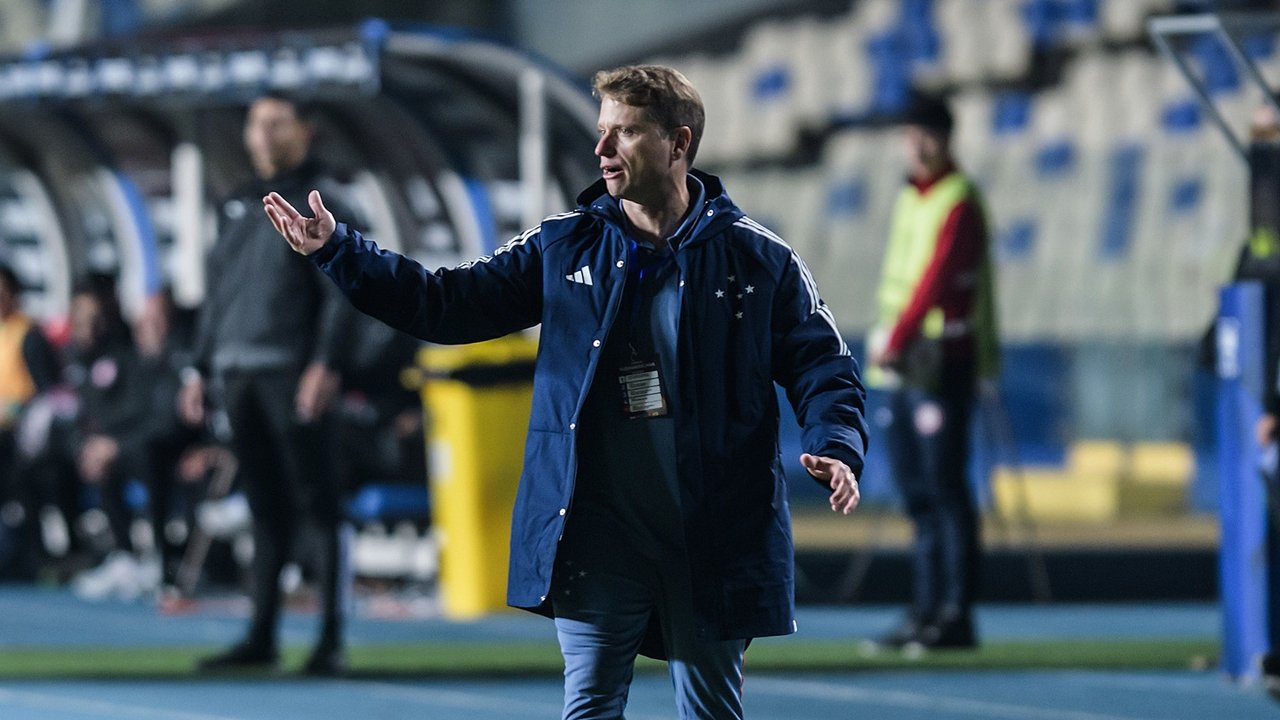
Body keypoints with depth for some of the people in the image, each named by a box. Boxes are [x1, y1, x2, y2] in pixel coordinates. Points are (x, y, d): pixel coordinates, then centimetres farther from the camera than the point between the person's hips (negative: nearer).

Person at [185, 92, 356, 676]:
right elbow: (216, 292, 22)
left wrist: (325, 365, -18)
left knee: (313, 500, -7)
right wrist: (200, 367, 17)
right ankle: (262, 636, 12)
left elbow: (340, 291, -9)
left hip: (292, 374, -6)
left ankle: (332, 640, -7)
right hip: (237, 375, 6)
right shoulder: (238, 206, 19)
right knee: (266, 507, 9)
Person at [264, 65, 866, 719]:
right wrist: (336, 250, -3)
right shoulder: (562, 248, 5)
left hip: (713, 546, -1)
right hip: (598, 542, 1)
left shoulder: (758, 259, -1)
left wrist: (835, 447, -18)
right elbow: (447, 303, 5)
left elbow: (822, 368, 2)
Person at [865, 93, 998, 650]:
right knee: (917, 493, 10)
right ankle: (926, 611, 15)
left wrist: (896, 339, -22)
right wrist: (882, 334, 8)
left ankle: (956, 616, -8)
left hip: (943, 359, -9)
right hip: (901, 362, 9)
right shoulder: (908, 197, 17)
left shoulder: (959, 203, -10)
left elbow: (937, 277, -19)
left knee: (945, 488, -9)